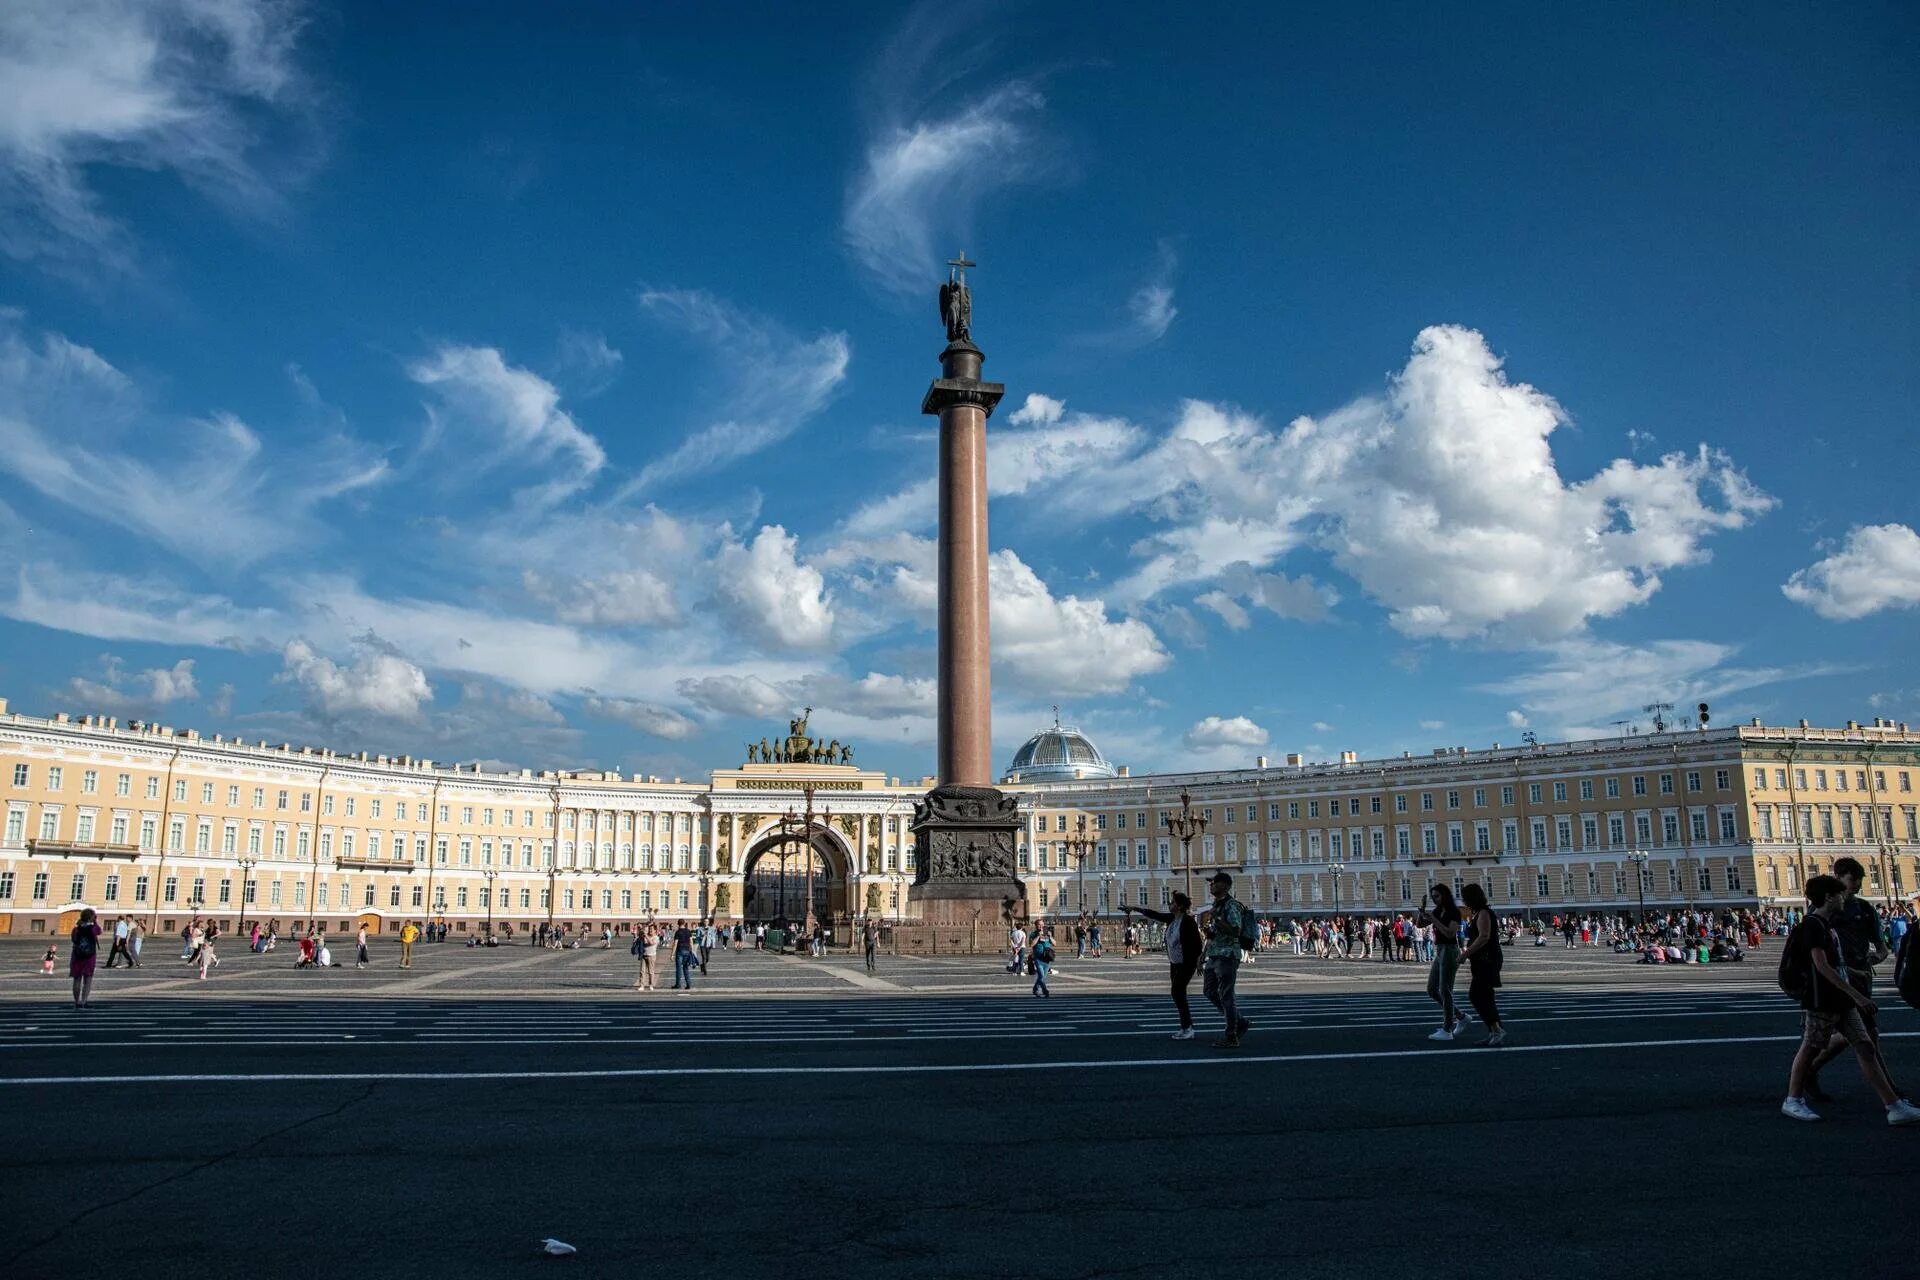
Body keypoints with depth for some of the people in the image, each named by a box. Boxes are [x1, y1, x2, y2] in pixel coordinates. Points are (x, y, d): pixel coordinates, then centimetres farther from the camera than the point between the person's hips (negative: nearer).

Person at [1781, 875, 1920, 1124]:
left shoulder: (1828, 923, 15)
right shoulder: (1812, 925, -15)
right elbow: (1821, 966, -23)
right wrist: (1856, 994, -25)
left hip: (1840, 1001, 9)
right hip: (1821, 1002, -9)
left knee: (1866, 1047, 4)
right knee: (1810, 1049, 0)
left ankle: (1895, 1107, 3)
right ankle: (1792, 1102, 11)